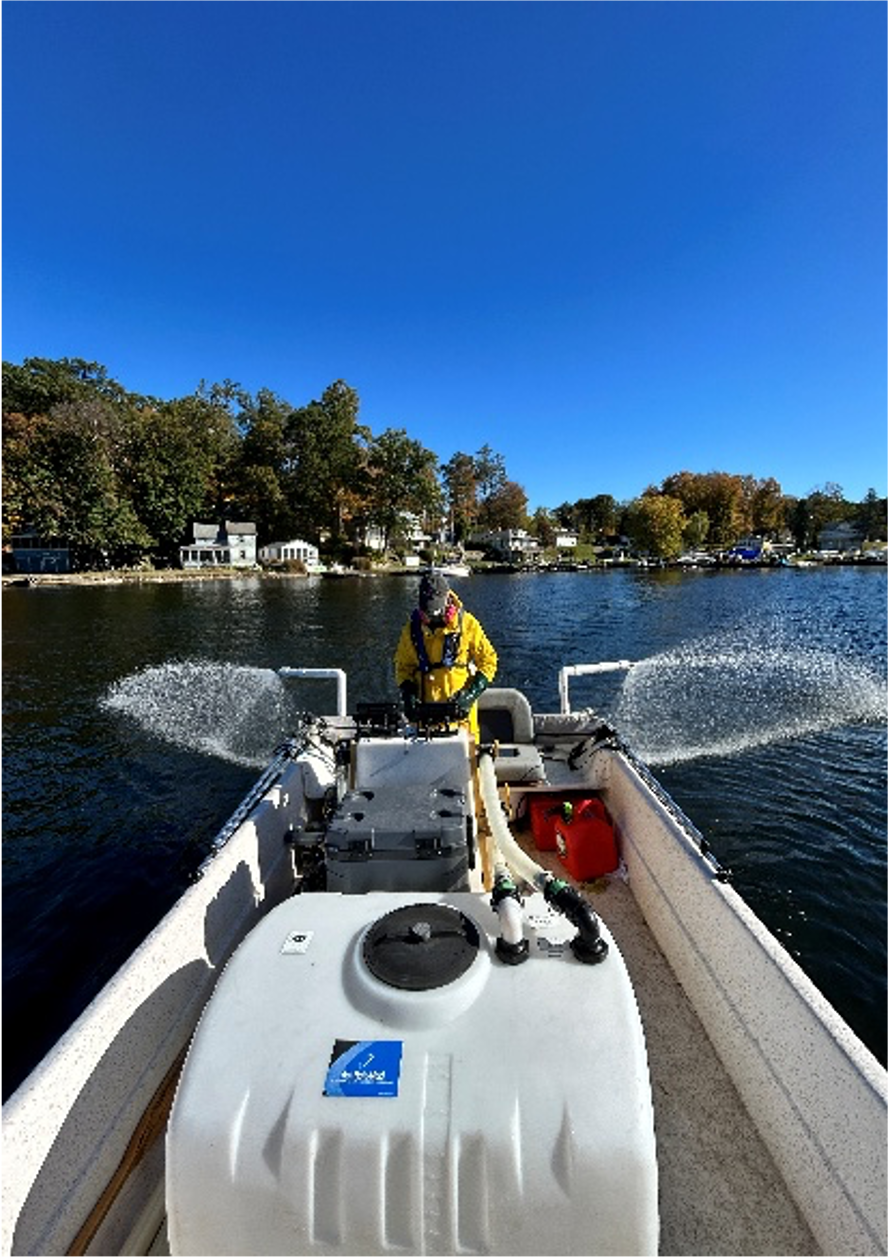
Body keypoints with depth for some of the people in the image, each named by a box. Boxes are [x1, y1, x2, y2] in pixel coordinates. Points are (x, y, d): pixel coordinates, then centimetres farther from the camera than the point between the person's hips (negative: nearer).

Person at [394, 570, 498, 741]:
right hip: (424, 711, 2)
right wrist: (408, 693, -4)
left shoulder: (467, 623, -2)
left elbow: (488, 661, 2)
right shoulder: (412, 628, 5)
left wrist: (471, 694, -9)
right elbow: (403, 666, 13)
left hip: (459, 709, -2)